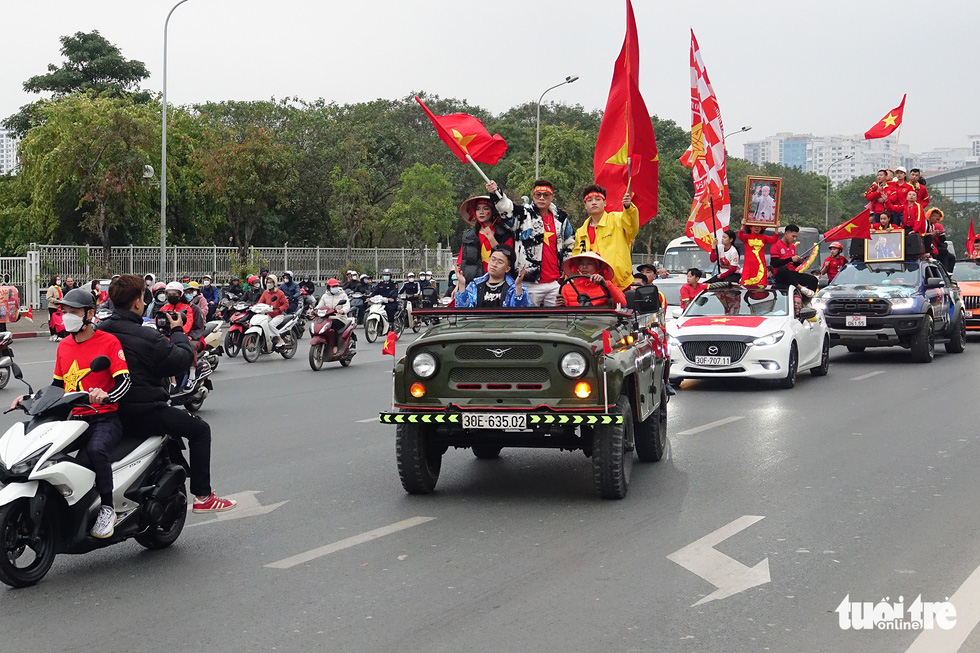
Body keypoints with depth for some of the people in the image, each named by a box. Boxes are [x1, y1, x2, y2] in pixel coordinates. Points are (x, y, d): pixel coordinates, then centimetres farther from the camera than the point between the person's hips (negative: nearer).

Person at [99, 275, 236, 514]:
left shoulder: (99, 331, 2)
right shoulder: (148, 337, -19)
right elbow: (183, 359, -11)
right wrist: (177, 331, 5)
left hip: (112, 412, 8)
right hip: (144, 412, -8)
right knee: (199, 429, 6)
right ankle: (202, 496, 5)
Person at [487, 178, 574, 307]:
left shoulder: (560, 218, 12)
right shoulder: (523, 214, 0)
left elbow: (570, 244, 23)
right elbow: (506, 208, -21)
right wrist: (495, 193, -40)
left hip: (555, 283, 4)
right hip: (531, 283, -4)